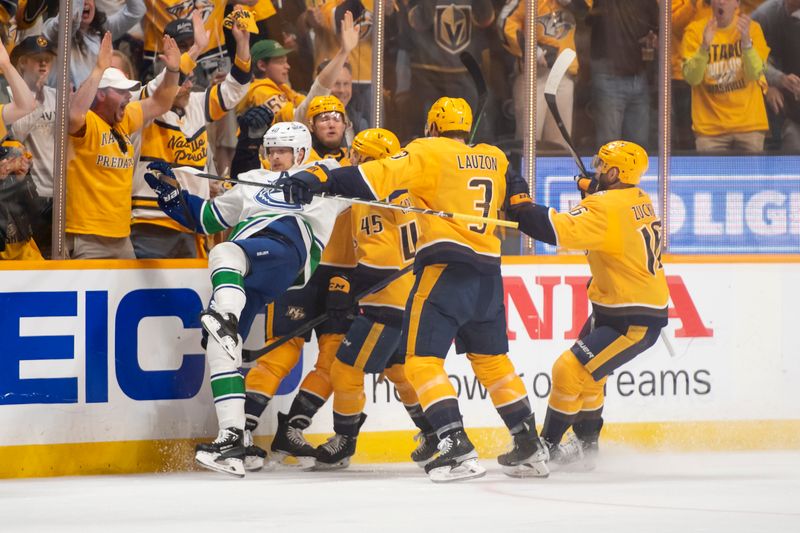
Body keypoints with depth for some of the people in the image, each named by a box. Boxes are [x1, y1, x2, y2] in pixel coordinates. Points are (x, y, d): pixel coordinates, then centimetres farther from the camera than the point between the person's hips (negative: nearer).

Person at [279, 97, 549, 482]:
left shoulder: (430, 152, -2)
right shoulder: (494, 159, 16)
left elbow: (384, 174, -15)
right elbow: (517, 196, 30)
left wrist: (321, 180, -20)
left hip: (444, 267, -7)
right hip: (488, 270, 7)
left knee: (422, 359, -5)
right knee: (491, 359, 20)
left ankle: (458, 449, -19)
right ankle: (529, 449, 22)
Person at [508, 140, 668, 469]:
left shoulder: (606, 207, -23)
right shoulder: (638, 200, 6)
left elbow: (561, 230, -34)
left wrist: (519, 209, -26)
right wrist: (593, 189, 16)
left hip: (634, 323, -10)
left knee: (570, 370, -12)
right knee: (586, 372, 22)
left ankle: (546, 447, -2)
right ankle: (585, 447, 33)